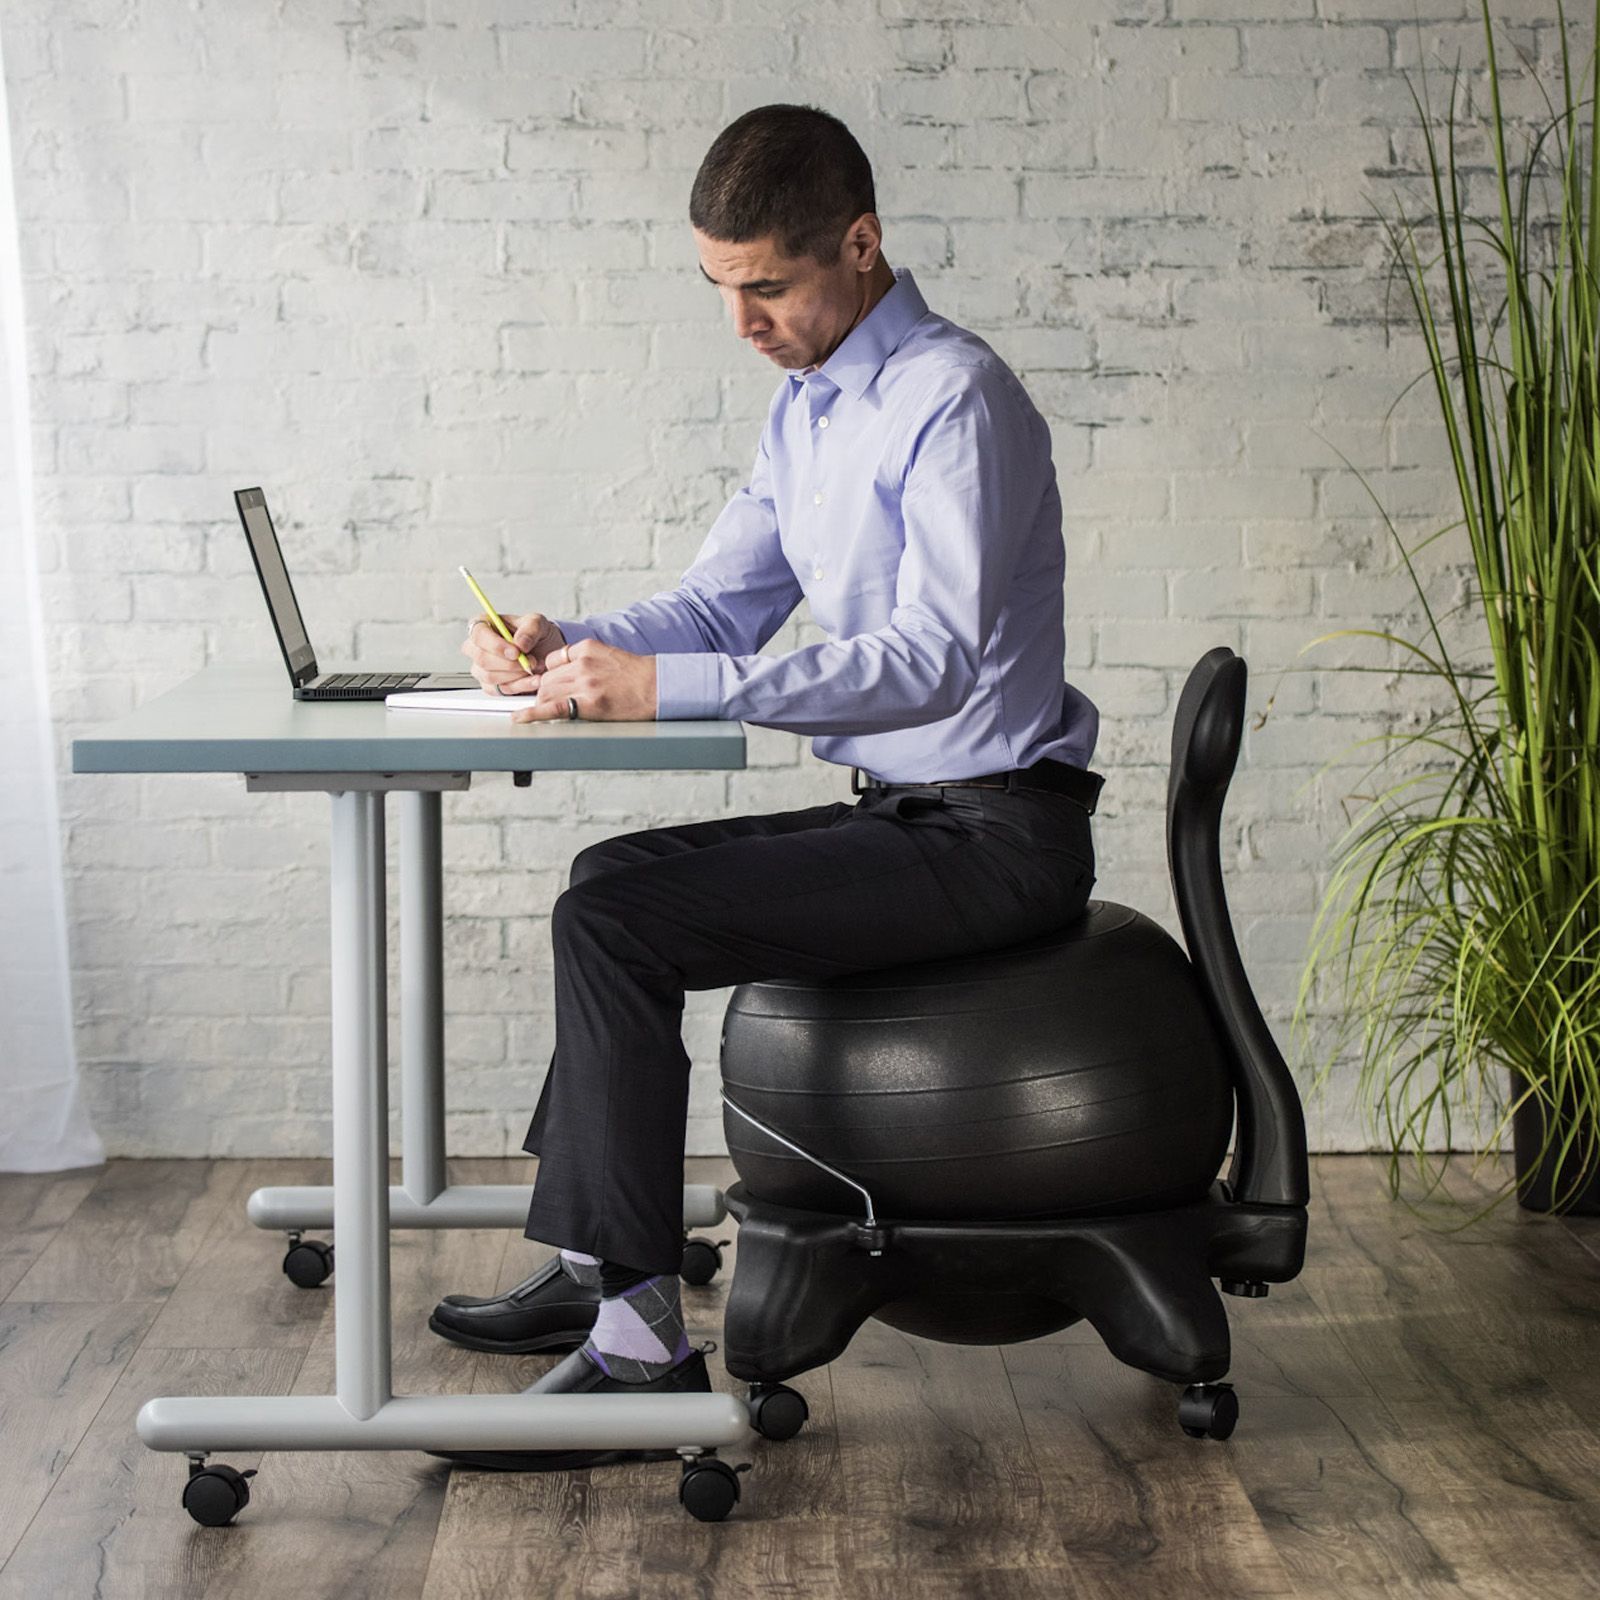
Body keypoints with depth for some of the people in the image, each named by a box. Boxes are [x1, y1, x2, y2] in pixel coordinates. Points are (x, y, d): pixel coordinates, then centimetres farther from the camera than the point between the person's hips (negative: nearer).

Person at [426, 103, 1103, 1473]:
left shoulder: (953, 398, -18)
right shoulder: (809, 406, 13)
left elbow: (932, 659, -27)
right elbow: (723, 603, 16)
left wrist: (667, 687, -29)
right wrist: (572, 648, -4)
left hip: (993, 834, -10)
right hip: (907, 814, 10)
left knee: (616, 922, -16)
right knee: (617, 881, 16)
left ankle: (643, 1343, -13)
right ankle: (592, 1266, 17)